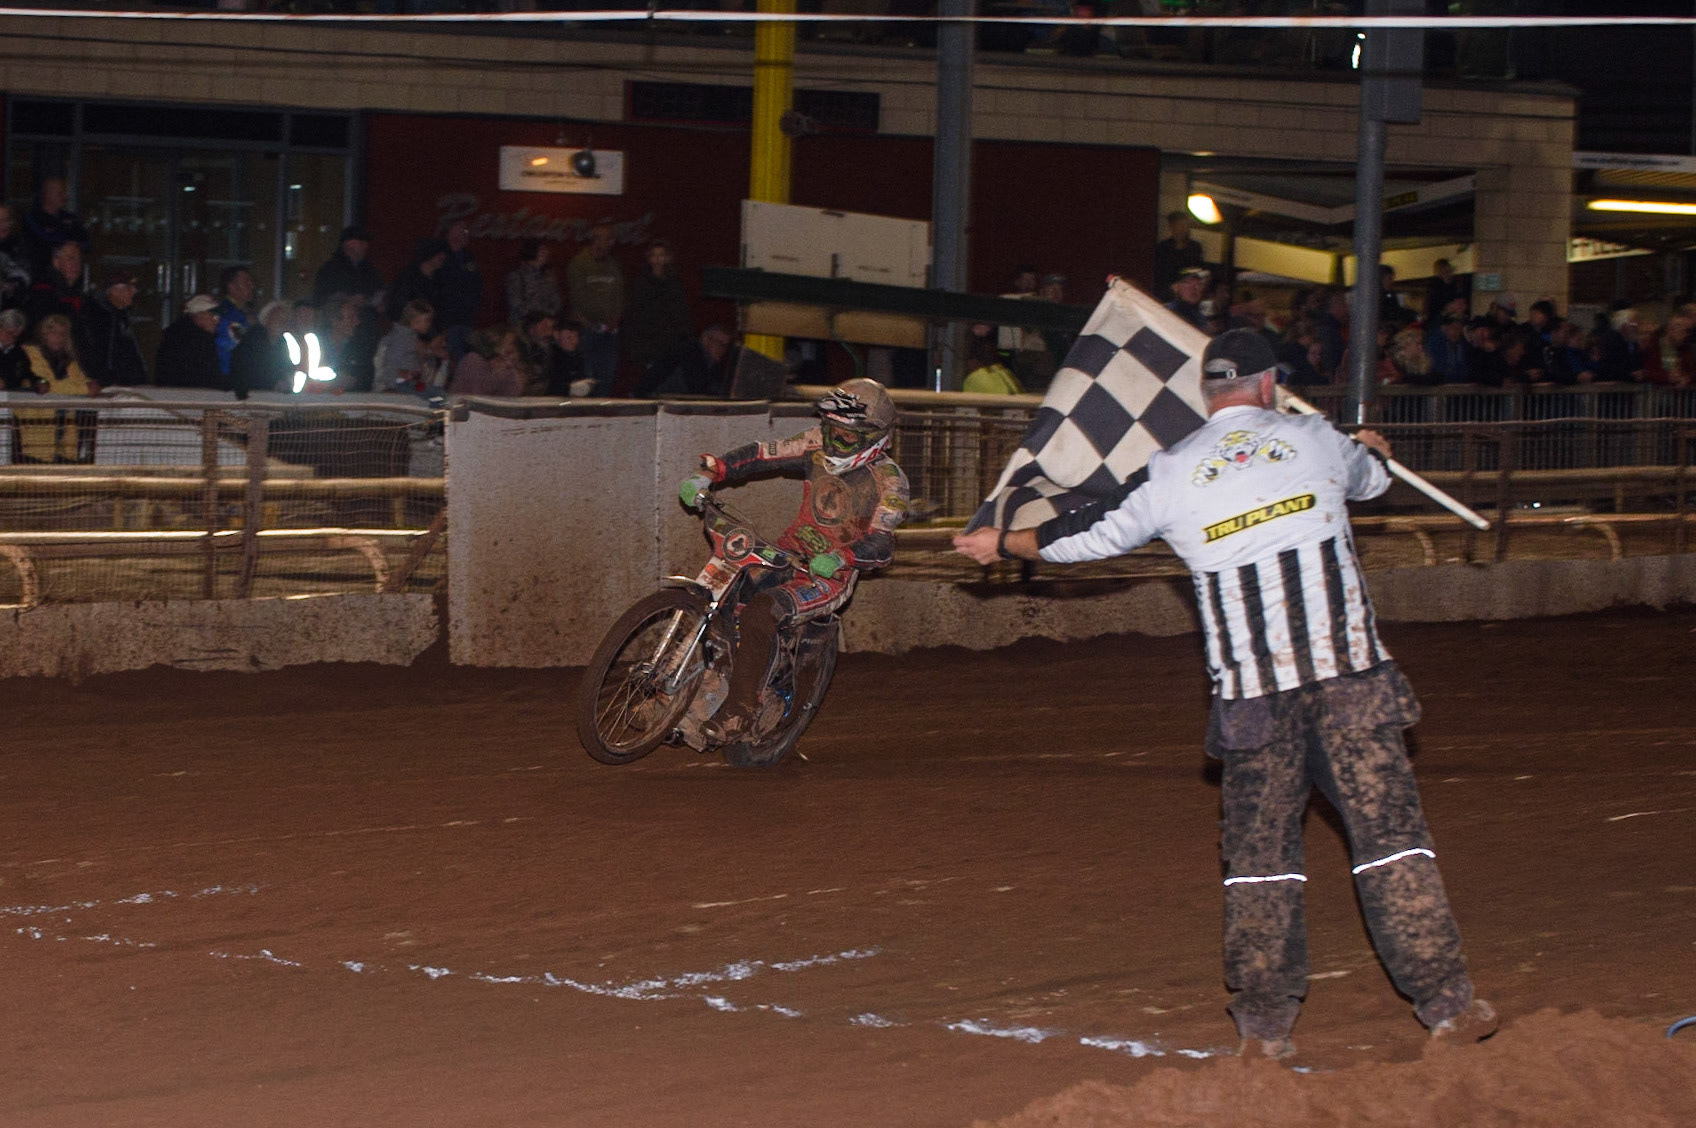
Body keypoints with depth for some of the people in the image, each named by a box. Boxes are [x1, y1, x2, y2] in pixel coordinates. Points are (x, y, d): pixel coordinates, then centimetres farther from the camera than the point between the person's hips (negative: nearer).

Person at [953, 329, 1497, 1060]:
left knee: (1259, 846, 9)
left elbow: (1092, 534, 17)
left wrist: (1000, 545, 35)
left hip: (1252, 685, 0)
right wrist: (1370, 450, 57)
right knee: (1388, 828, 0)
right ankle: (1445, 1002, -2)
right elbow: (1370, 477, 30)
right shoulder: (1315, 441, 8)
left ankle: (1265, 1021, 9)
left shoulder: (1173, 473, 6)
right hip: (1346, 668, 0)